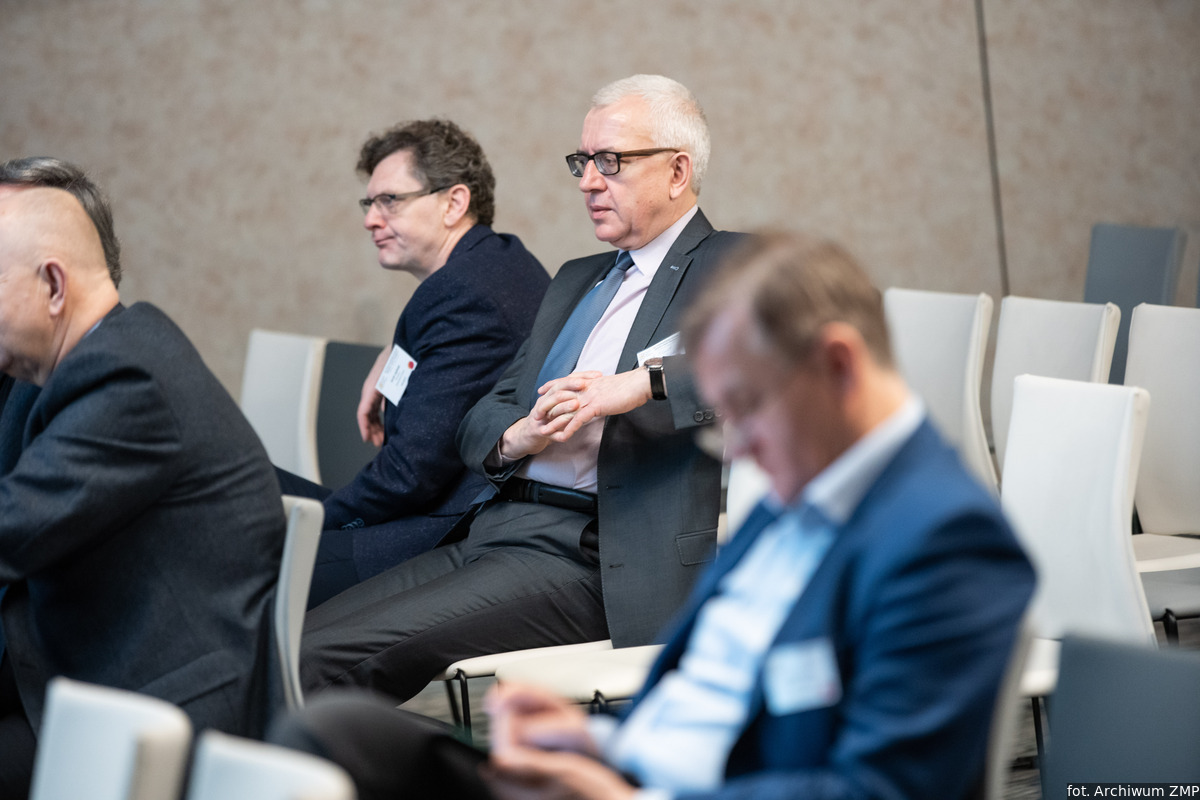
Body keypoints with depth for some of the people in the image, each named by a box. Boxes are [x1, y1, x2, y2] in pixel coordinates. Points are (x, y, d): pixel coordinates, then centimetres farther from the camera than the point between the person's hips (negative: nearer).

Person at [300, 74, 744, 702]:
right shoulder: (577, 280, 25)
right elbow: (479, 421, 21)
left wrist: (643, 383, -26)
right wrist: (516, 438, -5)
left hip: (578, 558, -8)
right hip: (484, 532, 8)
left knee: (322, 661, -21)